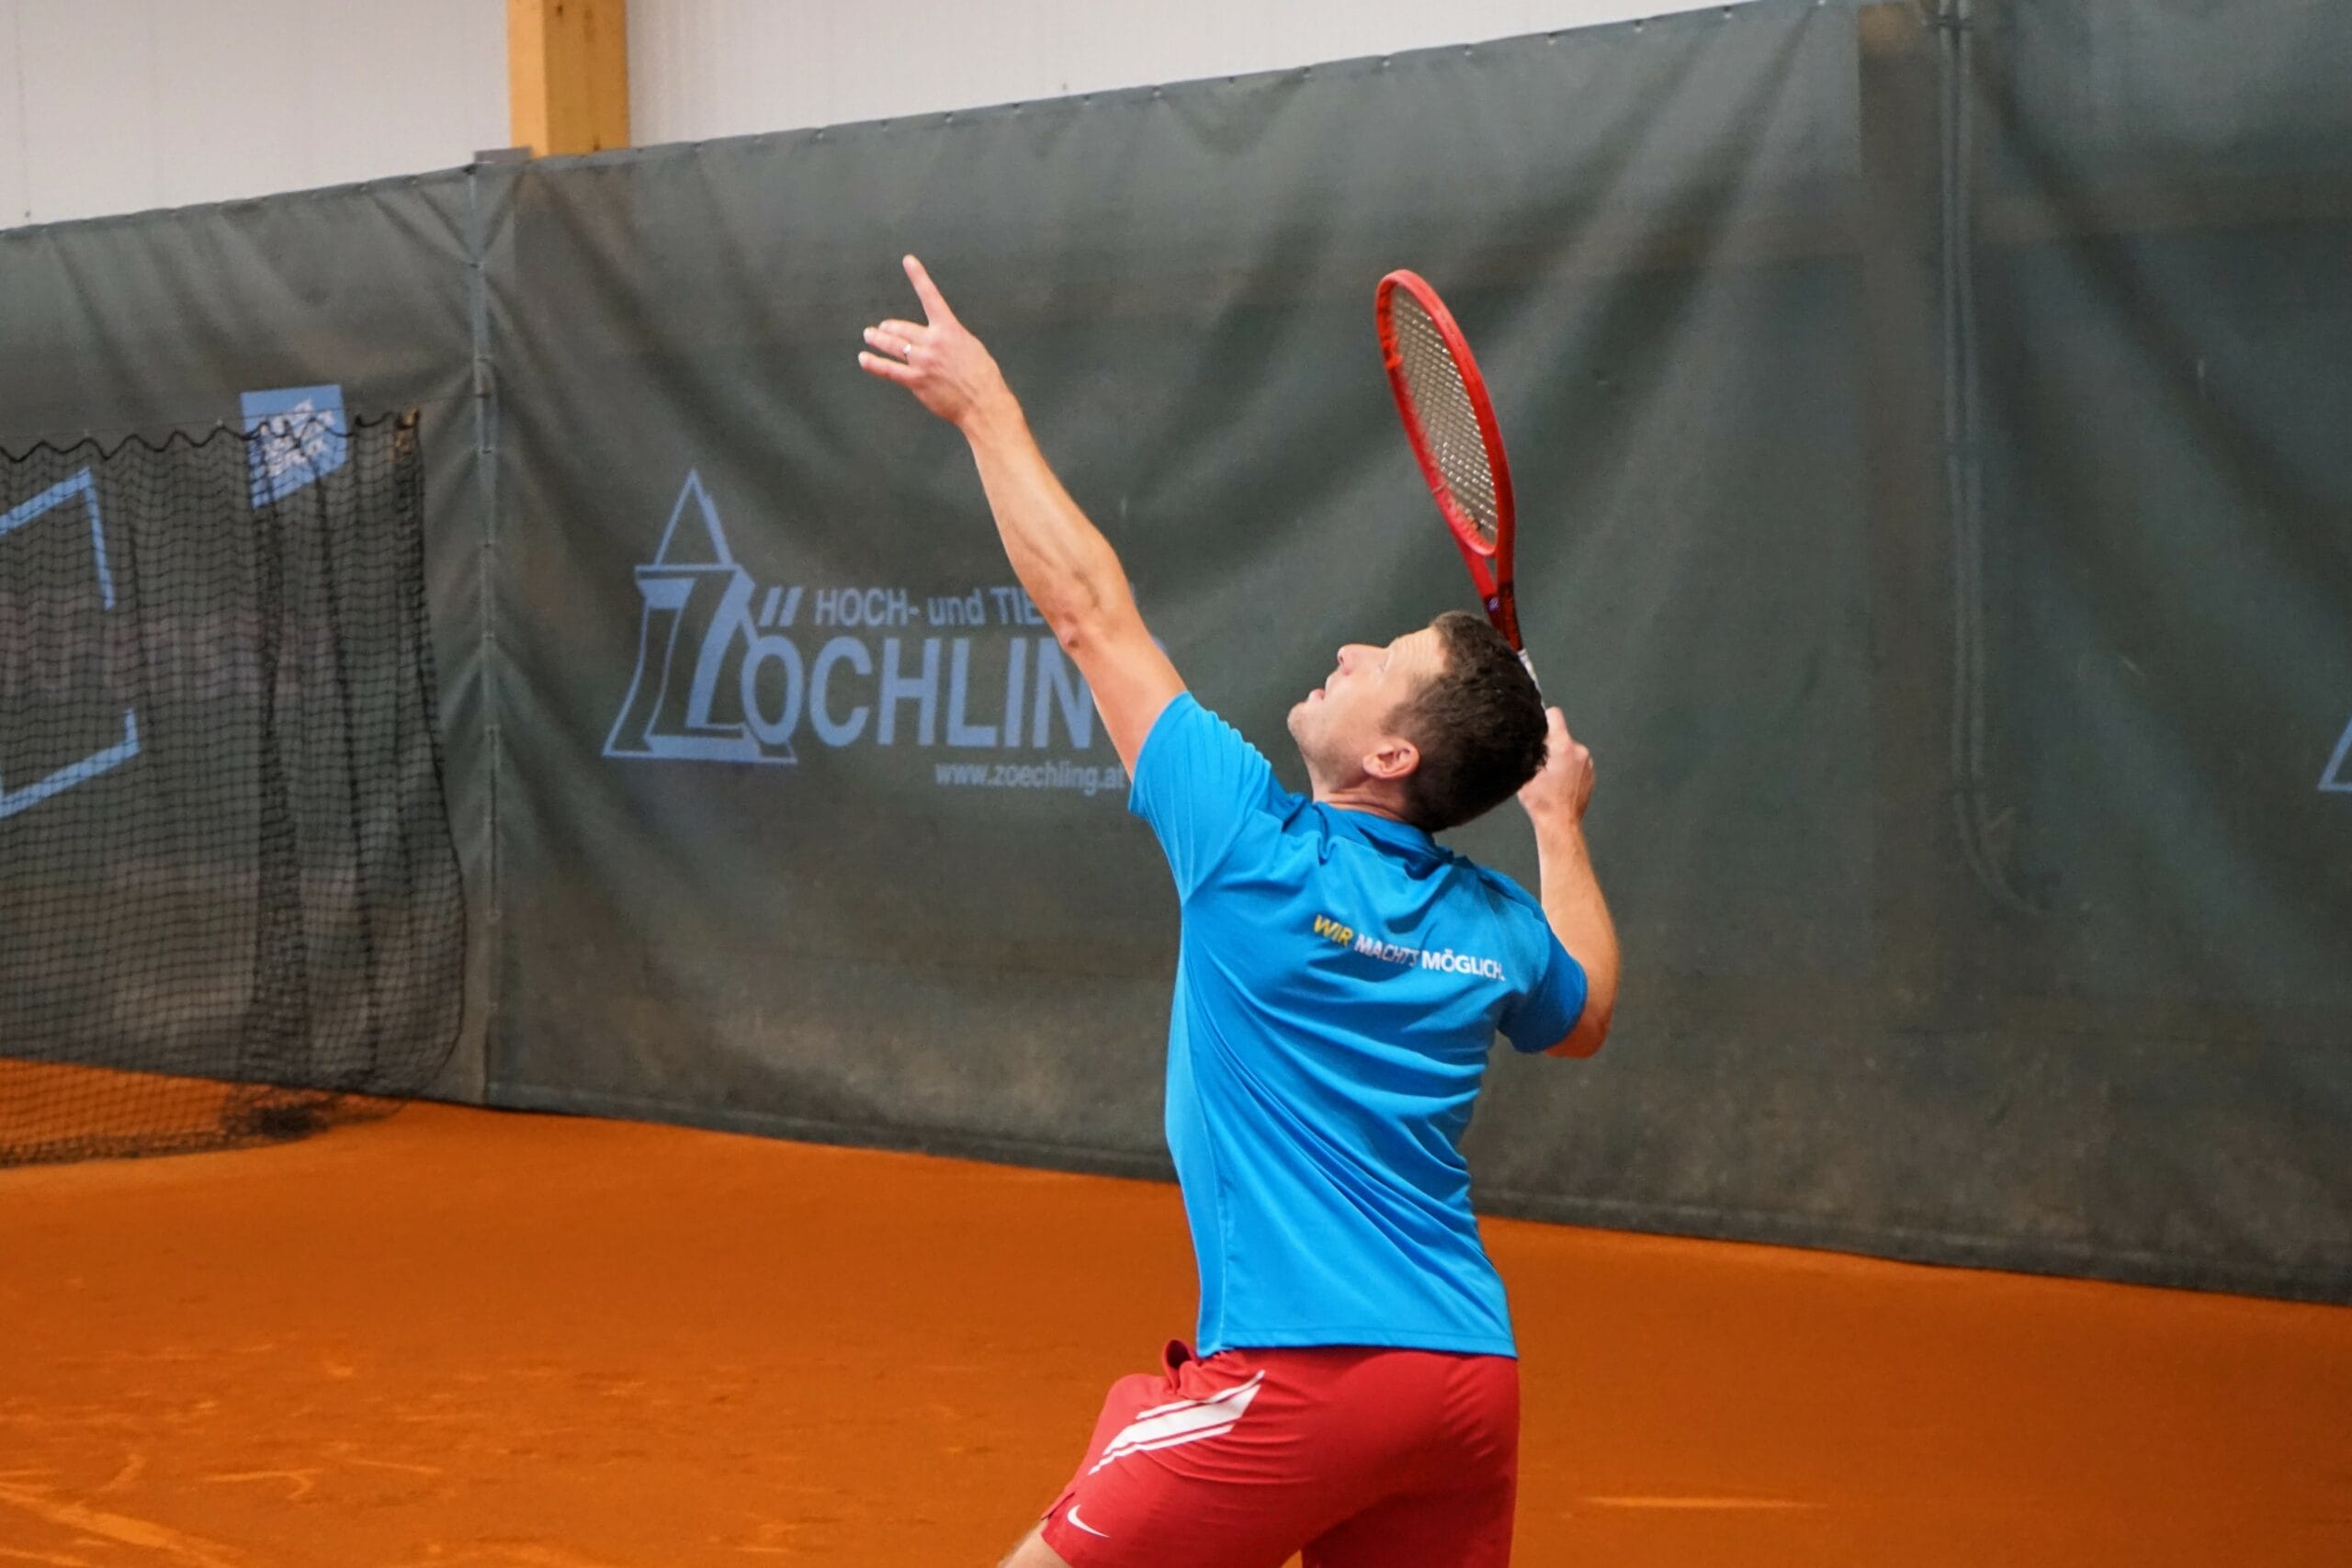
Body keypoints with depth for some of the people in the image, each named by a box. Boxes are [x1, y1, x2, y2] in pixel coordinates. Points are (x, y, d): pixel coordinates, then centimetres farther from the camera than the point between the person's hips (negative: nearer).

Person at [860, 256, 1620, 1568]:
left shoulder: (1262, 853, -8)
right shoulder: (1497, 927, 7)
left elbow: (1092, 613, -2)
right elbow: (1586, 1016, 32)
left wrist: (987, 406, 6)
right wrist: (1562, 819, 37)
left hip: (1299, 1375, -6)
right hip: (1471, 1377, 7)